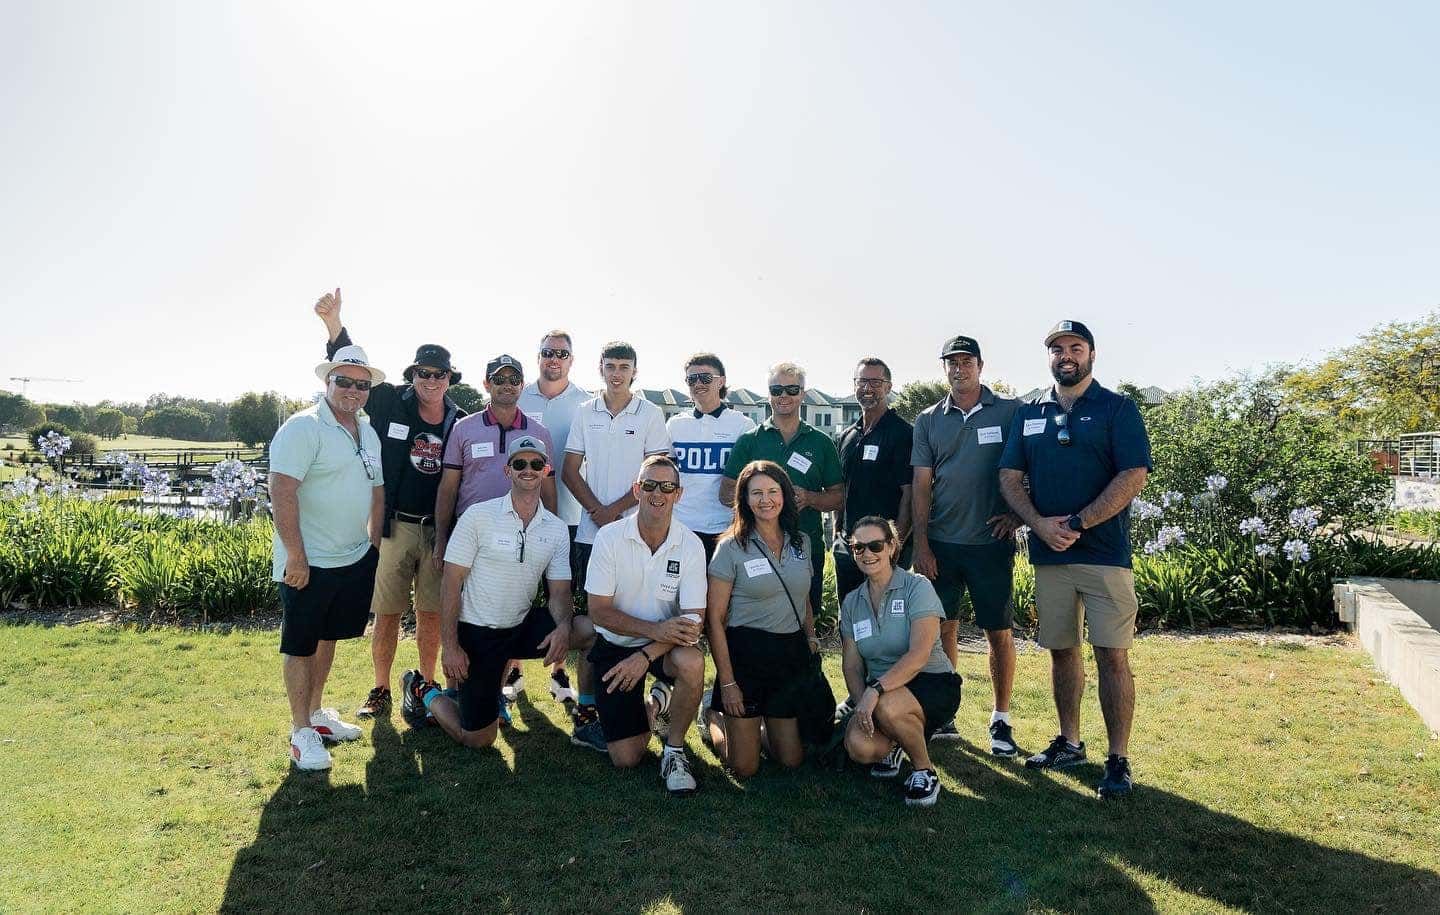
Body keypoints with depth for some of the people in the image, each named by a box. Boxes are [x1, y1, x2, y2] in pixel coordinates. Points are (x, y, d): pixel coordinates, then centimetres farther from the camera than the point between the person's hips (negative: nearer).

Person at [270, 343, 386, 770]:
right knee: (301, 647, 5)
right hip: (309, 563, -7)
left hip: (355, 560, 7)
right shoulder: (304, 427, -14)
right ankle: (301, 730, 16)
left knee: (328, 637, 19)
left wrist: (374, 545, 14)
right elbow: (282, 492, -20)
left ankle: (316, 711, 35)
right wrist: (295, 557, -21)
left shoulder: (369, 433, 10)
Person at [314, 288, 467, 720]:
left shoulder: (459, 421, 4)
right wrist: (334, 324, -19)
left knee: (431, 614, 9)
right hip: (393, 526, -1)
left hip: (437, 530, 1)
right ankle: (380, 690, 21)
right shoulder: (389, 403, -1)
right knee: (386, 615, 6)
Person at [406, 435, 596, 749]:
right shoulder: (478, 516, -10)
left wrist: (563, 627, -20)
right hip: (476, 632, -4)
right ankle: (422, 691, 28)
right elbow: (452, 583, -10)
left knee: (592, 631, -18)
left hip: (522, 627, 4)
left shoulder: (556, 529, 1)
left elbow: (559, 591, 2)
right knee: (478, 740, 1)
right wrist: (449, 646, -15)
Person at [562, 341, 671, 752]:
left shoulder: (650, 414, 3)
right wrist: (596, 510, -5)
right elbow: (571, 471, 9)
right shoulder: (584, 413, 10)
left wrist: (616, 508, -9)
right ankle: (589, 706, 8)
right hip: (591, 530, 2)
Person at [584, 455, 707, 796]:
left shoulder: (691, 545, -11)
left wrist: (646, 655, -28)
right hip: (615, 644, 0)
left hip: (665, 645, 0)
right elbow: (599, 611, -14)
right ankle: (646, 710, 29)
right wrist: (656, 630, -27)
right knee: (626, 758, -7)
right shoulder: (609, 537, -13)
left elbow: (694, 620, -15)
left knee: (692, 663, -36)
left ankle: (674, 750, -9)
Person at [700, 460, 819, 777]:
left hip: (792, 654, 4)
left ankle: (761, 725, 38)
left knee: (792, 760, 8)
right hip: (746, 652, -4)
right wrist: (726, 682, -13)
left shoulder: (802, 543, 7)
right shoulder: (731, 548, -9)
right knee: (744, 767, 3)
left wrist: (811, 637, 5)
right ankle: (712, 716, 31)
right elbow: (714, 618, -9)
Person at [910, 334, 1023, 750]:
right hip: (941, 543, 2)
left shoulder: (1011, 411, 1)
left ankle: (1001, 720, 18)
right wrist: (921, 544, -1)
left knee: (999, 633, 4)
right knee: (944, 629, 8)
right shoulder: (928, 421, 7)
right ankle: (944, 716, 19)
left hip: (991, 542, -2)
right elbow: (921, 486, 5)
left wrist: (1019, 514, -7)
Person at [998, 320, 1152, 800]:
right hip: (1048, 553, 4)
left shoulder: (1118, 409, 1)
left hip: (1105, 553, -4)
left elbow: (1134, 476, -10)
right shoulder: (1029, 413, 12)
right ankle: (1068, 743, 25)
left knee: (1112, 655, -4)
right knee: (1061, 650, 12)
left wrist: (1078, 524, -16)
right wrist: (1040, 524, -10)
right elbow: (1010, 477, 7)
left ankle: (1118, 760, 4)